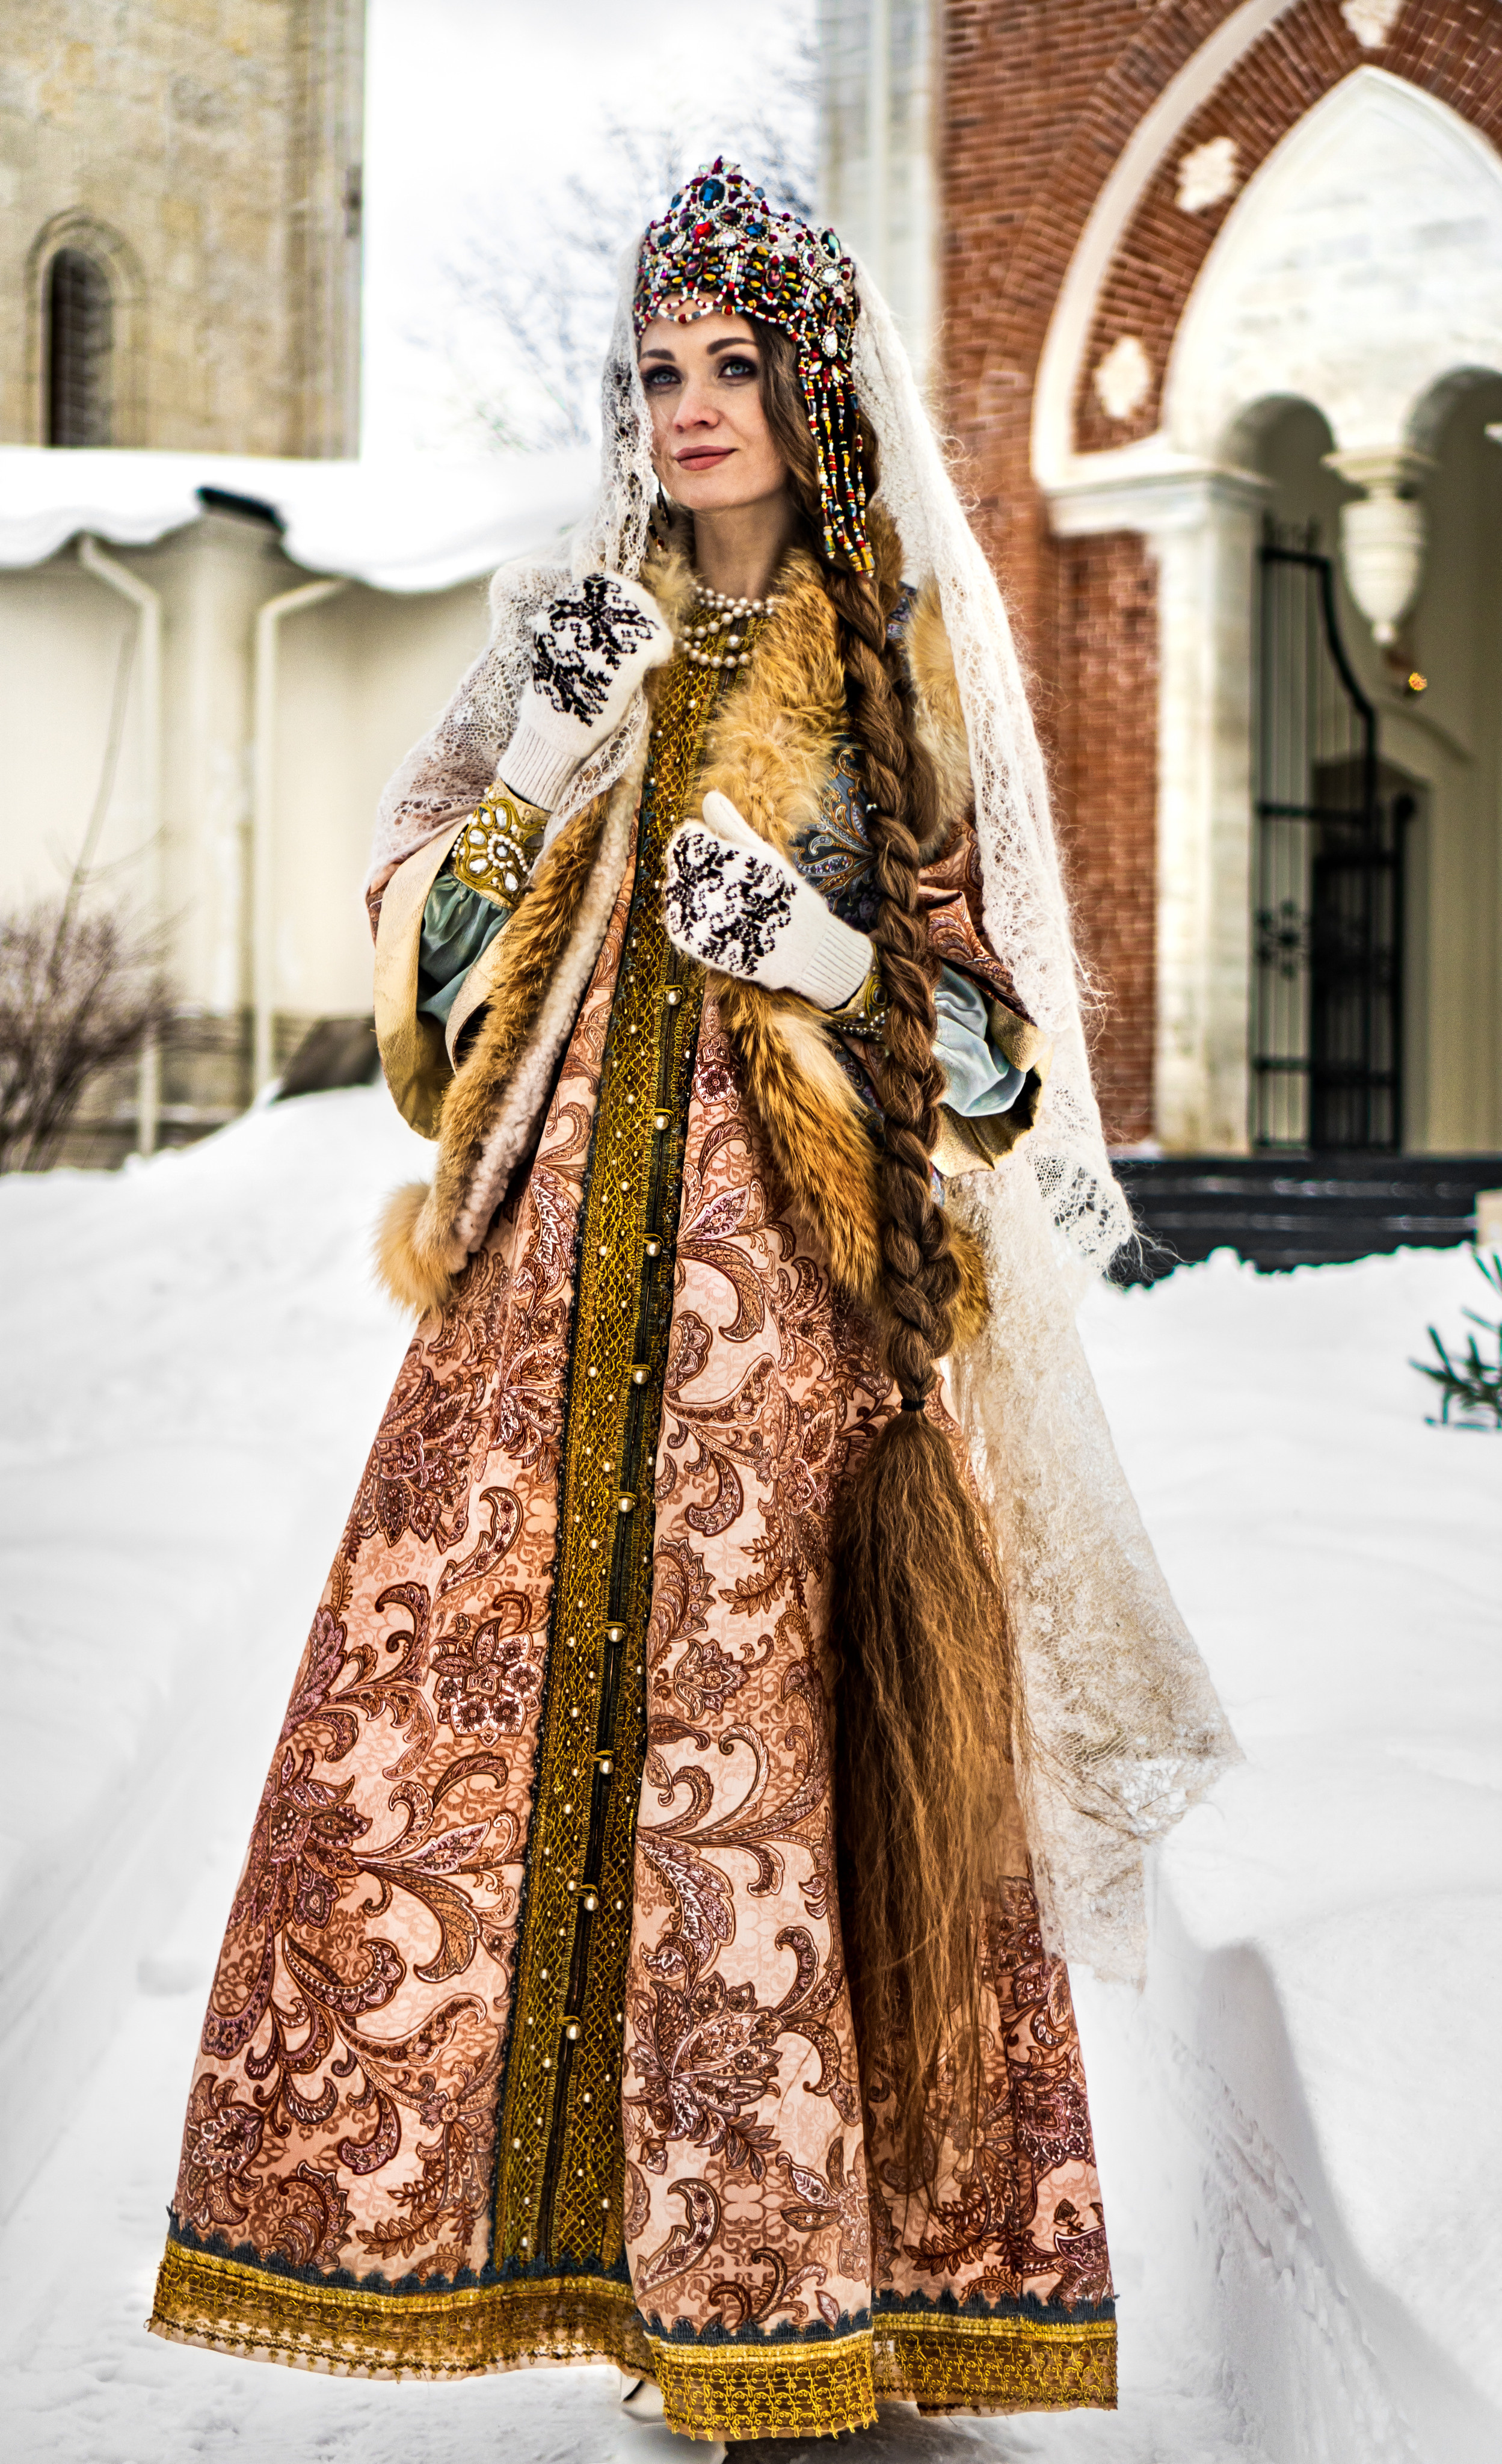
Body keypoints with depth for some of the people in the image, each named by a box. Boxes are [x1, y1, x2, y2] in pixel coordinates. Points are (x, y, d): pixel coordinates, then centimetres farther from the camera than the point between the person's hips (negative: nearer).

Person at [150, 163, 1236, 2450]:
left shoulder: (900, 668, 6)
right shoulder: (572, 629, 14)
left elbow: (981, 1017, 4)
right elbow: (425, 892, 12)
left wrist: (818, 956, -13)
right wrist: (541, 754, -4)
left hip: (793, 1255, -3)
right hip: (565, 1249, 3)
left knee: (760, 1712, -6)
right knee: (480, 1671, -3)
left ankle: (771, 2257, 4)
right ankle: (449, 2180, 11)